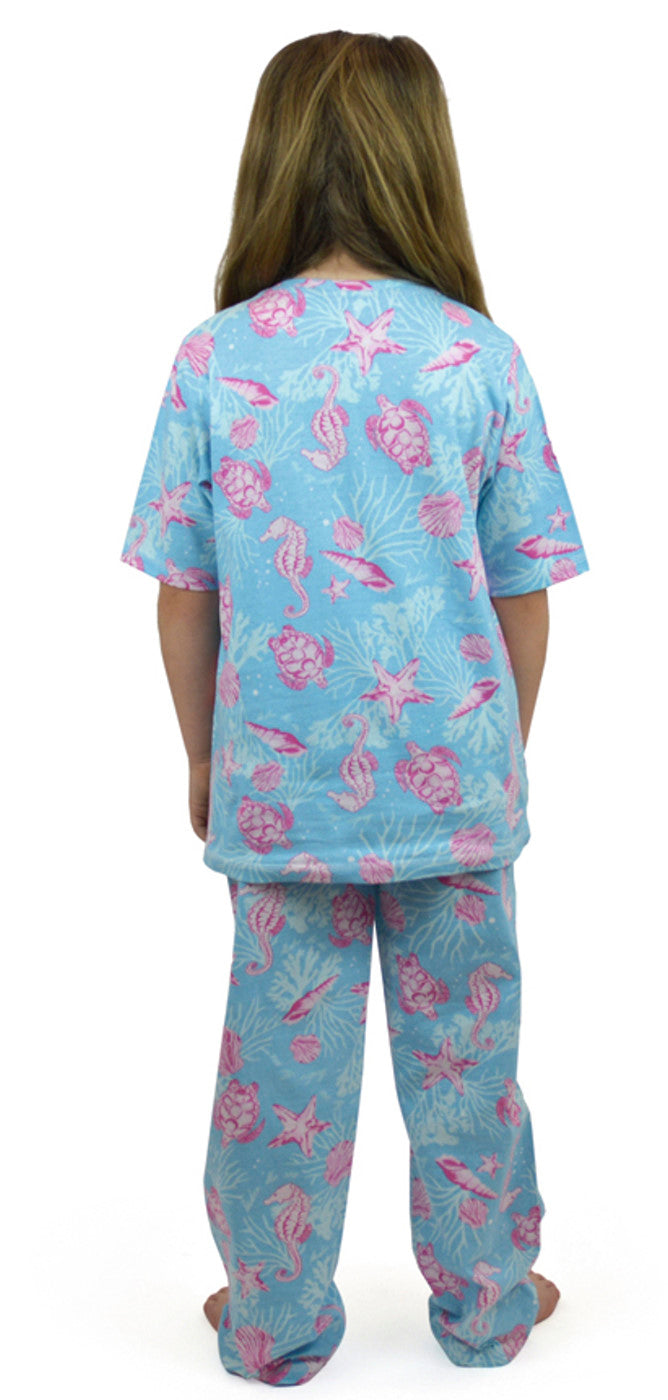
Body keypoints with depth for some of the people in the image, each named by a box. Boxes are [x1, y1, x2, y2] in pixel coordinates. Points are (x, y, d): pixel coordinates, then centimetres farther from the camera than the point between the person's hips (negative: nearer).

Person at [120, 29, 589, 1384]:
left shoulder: (212, 359, -7)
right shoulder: (481, 355, -8)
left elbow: (182, 596, -2)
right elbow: (524, 597, -3)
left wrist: (204, 756, 12)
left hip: (278, 778, 0)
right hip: (452, 774, 0)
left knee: (285, 1054, 13)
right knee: (462, 1046, 15)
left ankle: (275, 1323, 29)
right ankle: (486, 1301, 33)